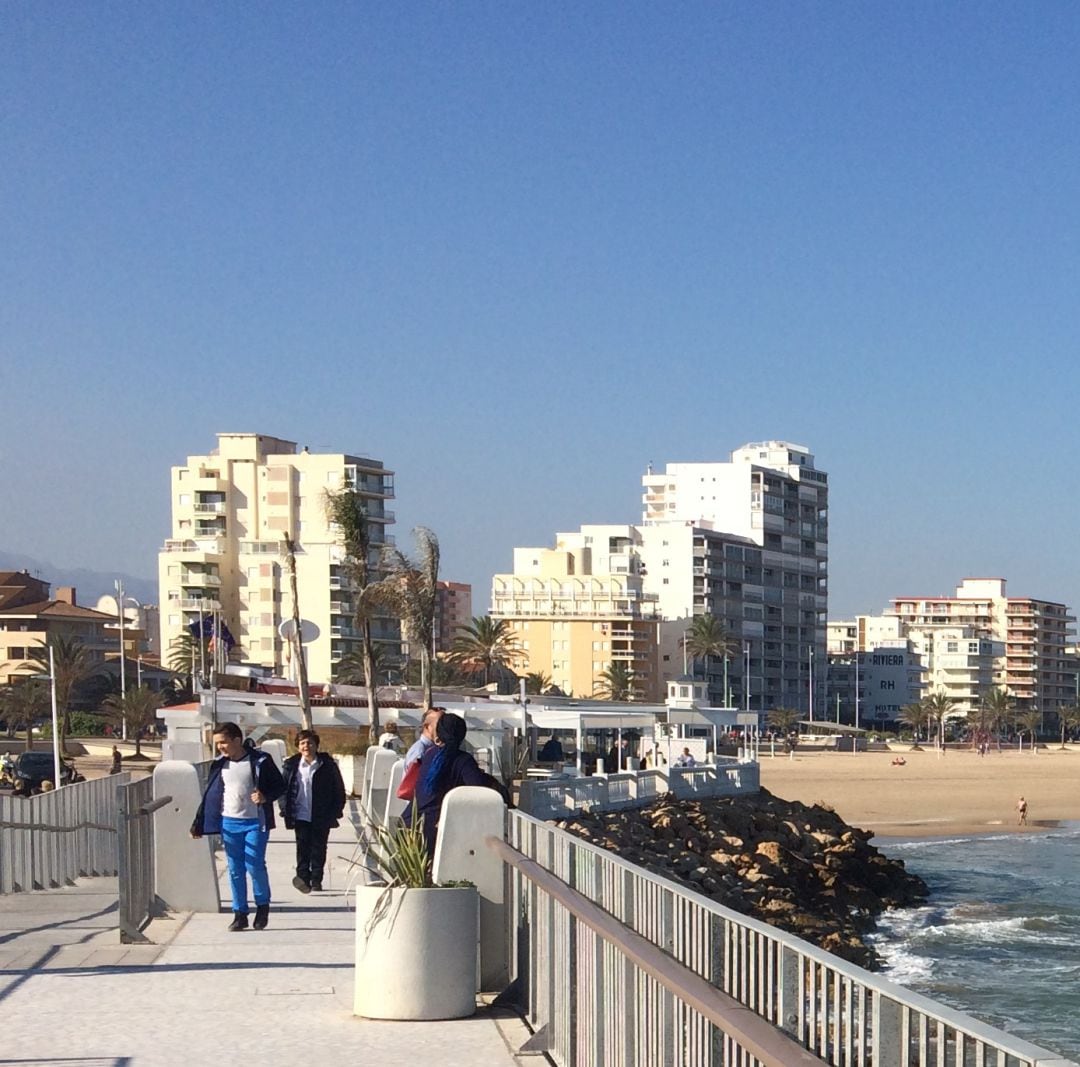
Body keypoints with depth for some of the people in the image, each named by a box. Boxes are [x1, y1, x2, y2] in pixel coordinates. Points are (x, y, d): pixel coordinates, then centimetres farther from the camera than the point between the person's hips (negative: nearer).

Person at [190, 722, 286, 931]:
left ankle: (262, 906, 17)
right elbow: (209, 795, 12)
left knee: (255, 866, -6)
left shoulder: (260, 761, -6)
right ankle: (239, 913, 13)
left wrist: (265, 797, -19)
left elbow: (280, 785, 1)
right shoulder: (219, 764, 6)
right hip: (229, 823, 4)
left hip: (255, 822, -4)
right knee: (235, 869, 5)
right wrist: (198, 824, 10)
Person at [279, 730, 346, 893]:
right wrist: (285, 808, -2)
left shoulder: (328, 765, -1)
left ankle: (316, 880, 15)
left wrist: (336, 811, -1)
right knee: (303, 846, -6)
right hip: (301, 815, 0)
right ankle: (303, 876, -6)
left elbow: (339, 790, 5)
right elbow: (282, 788, 8)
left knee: (319, 848, 6)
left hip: (321, 817, 0)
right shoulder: (291, 765, 2)